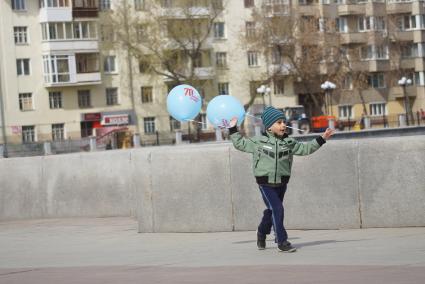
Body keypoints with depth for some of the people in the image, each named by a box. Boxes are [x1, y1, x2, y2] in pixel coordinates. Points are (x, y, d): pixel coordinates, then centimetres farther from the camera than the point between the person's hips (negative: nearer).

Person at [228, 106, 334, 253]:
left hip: (281, 183, 4)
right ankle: (282, 242, -10)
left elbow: (305, 148, 11)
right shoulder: (258, 142, -2)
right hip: (265, 183, -4)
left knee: (271, 211, 16)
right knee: (277, 209, -15)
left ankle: (262, 233, 41)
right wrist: (233, 130, 7)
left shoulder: (289, 143, 5)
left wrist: (321, 139, 6)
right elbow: (240, 143, 9)